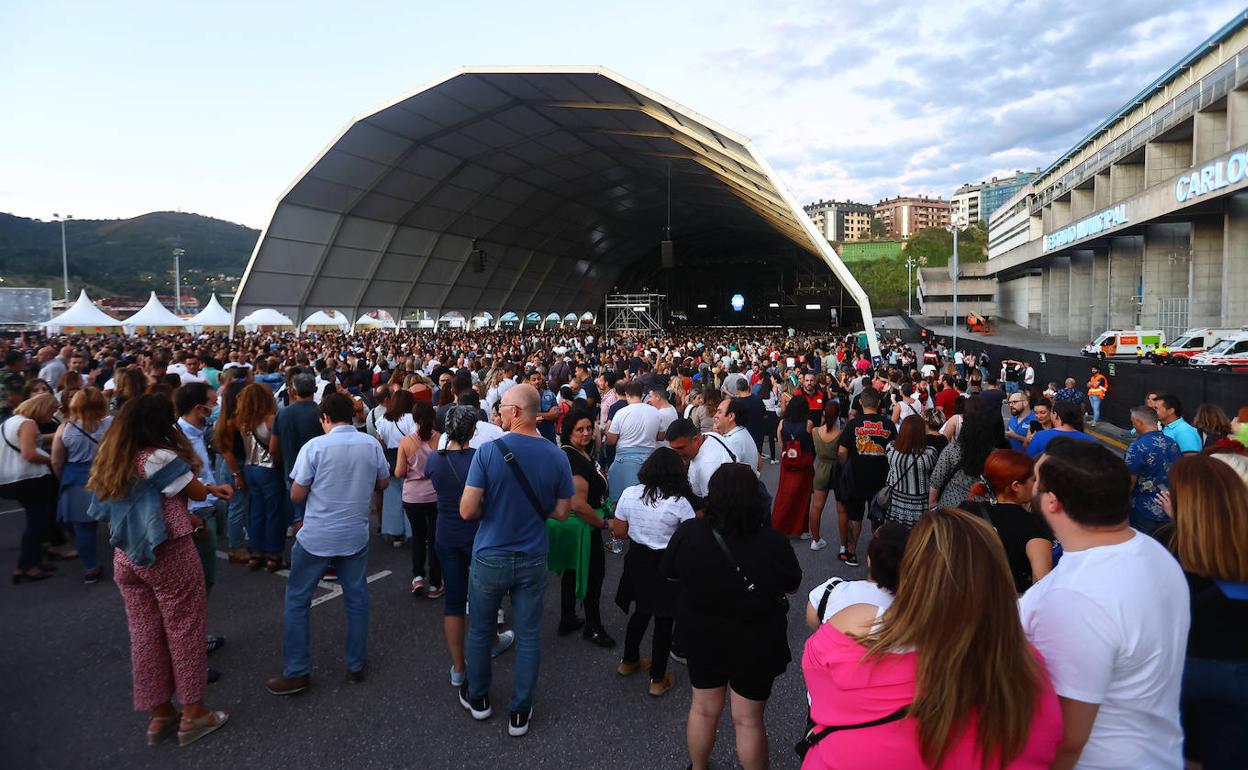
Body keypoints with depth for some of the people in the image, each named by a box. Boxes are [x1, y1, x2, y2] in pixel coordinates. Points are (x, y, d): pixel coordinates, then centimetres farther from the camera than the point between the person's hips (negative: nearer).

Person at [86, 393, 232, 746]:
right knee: (184, 630, 6)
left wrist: (184, 518, 10)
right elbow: (197, 492, -8)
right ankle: (193, 714, 17)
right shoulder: (159, 457, -20)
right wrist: (213, 489, 13)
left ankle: (160, 714, 27)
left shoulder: (110, 461, 4)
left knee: (145, 634, 14)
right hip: (169, 557, -7)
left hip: (126, 557, 7)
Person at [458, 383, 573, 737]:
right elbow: (562, 512, -2)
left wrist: (492, 504, 2)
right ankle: (519, 712, 25)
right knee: (528, 636, 14)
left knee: (480, 630, 20)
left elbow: (468, 511, -18)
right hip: (532, 561, 2)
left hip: (490, 558, -1)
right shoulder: (556, 456, -10)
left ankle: (477, 698, 38)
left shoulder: (488, 451, -19)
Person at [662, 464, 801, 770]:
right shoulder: (773, 543, -28)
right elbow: (791, 587, -9)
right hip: (756, 645, -2)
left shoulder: (687, 533, -24)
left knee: (703, 709, 25)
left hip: (702, 638, 3)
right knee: (748, 720, 17)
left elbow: (669, 573, -4)